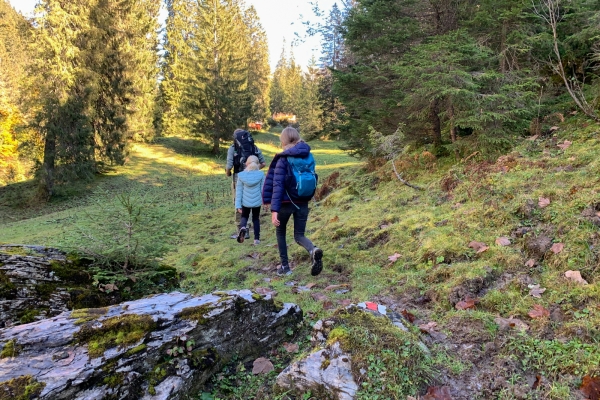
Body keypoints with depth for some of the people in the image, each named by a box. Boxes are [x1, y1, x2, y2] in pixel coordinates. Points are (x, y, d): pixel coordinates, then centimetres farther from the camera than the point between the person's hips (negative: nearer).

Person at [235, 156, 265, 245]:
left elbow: (239, 191, -3)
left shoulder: (241, 175, -6)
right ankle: (257, 239, 17)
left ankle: (242, 227, -10)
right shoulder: (261, 174, -8)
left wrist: (238, 205, 1)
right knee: (256, 219, 18)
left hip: (245, 202, 0)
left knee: (244, 216, 22)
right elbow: (263, 189, -3)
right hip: (257, 201, 0)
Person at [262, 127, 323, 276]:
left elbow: (278, 185, -19)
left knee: (280, 232, 20)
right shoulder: (309, 156, 4)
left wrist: (274, 209, -22)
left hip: (286, 202, -4)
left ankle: (285, 266, 21)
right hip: (303, 202, 4)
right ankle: (313, 250, -22)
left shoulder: (283, 159, -12)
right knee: (299, 236, 11)